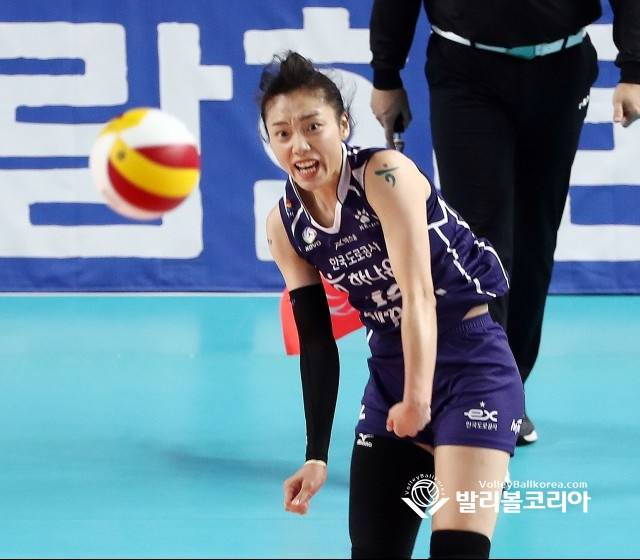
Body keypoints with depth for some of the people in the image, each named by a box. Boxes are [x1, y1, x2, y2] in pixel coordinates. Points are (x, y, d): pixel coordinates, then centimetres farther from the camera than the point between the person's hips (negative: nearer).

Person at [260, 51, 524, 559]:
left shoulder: (386, 175, -18)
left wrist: (418, 396, -35)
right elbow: (315, 342, 5)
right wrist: (317, 455, 0)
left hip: (470, 360, -6)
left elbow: (418, 294, -26)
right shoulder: (285, 225, 0)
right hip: (391, 371, 6)